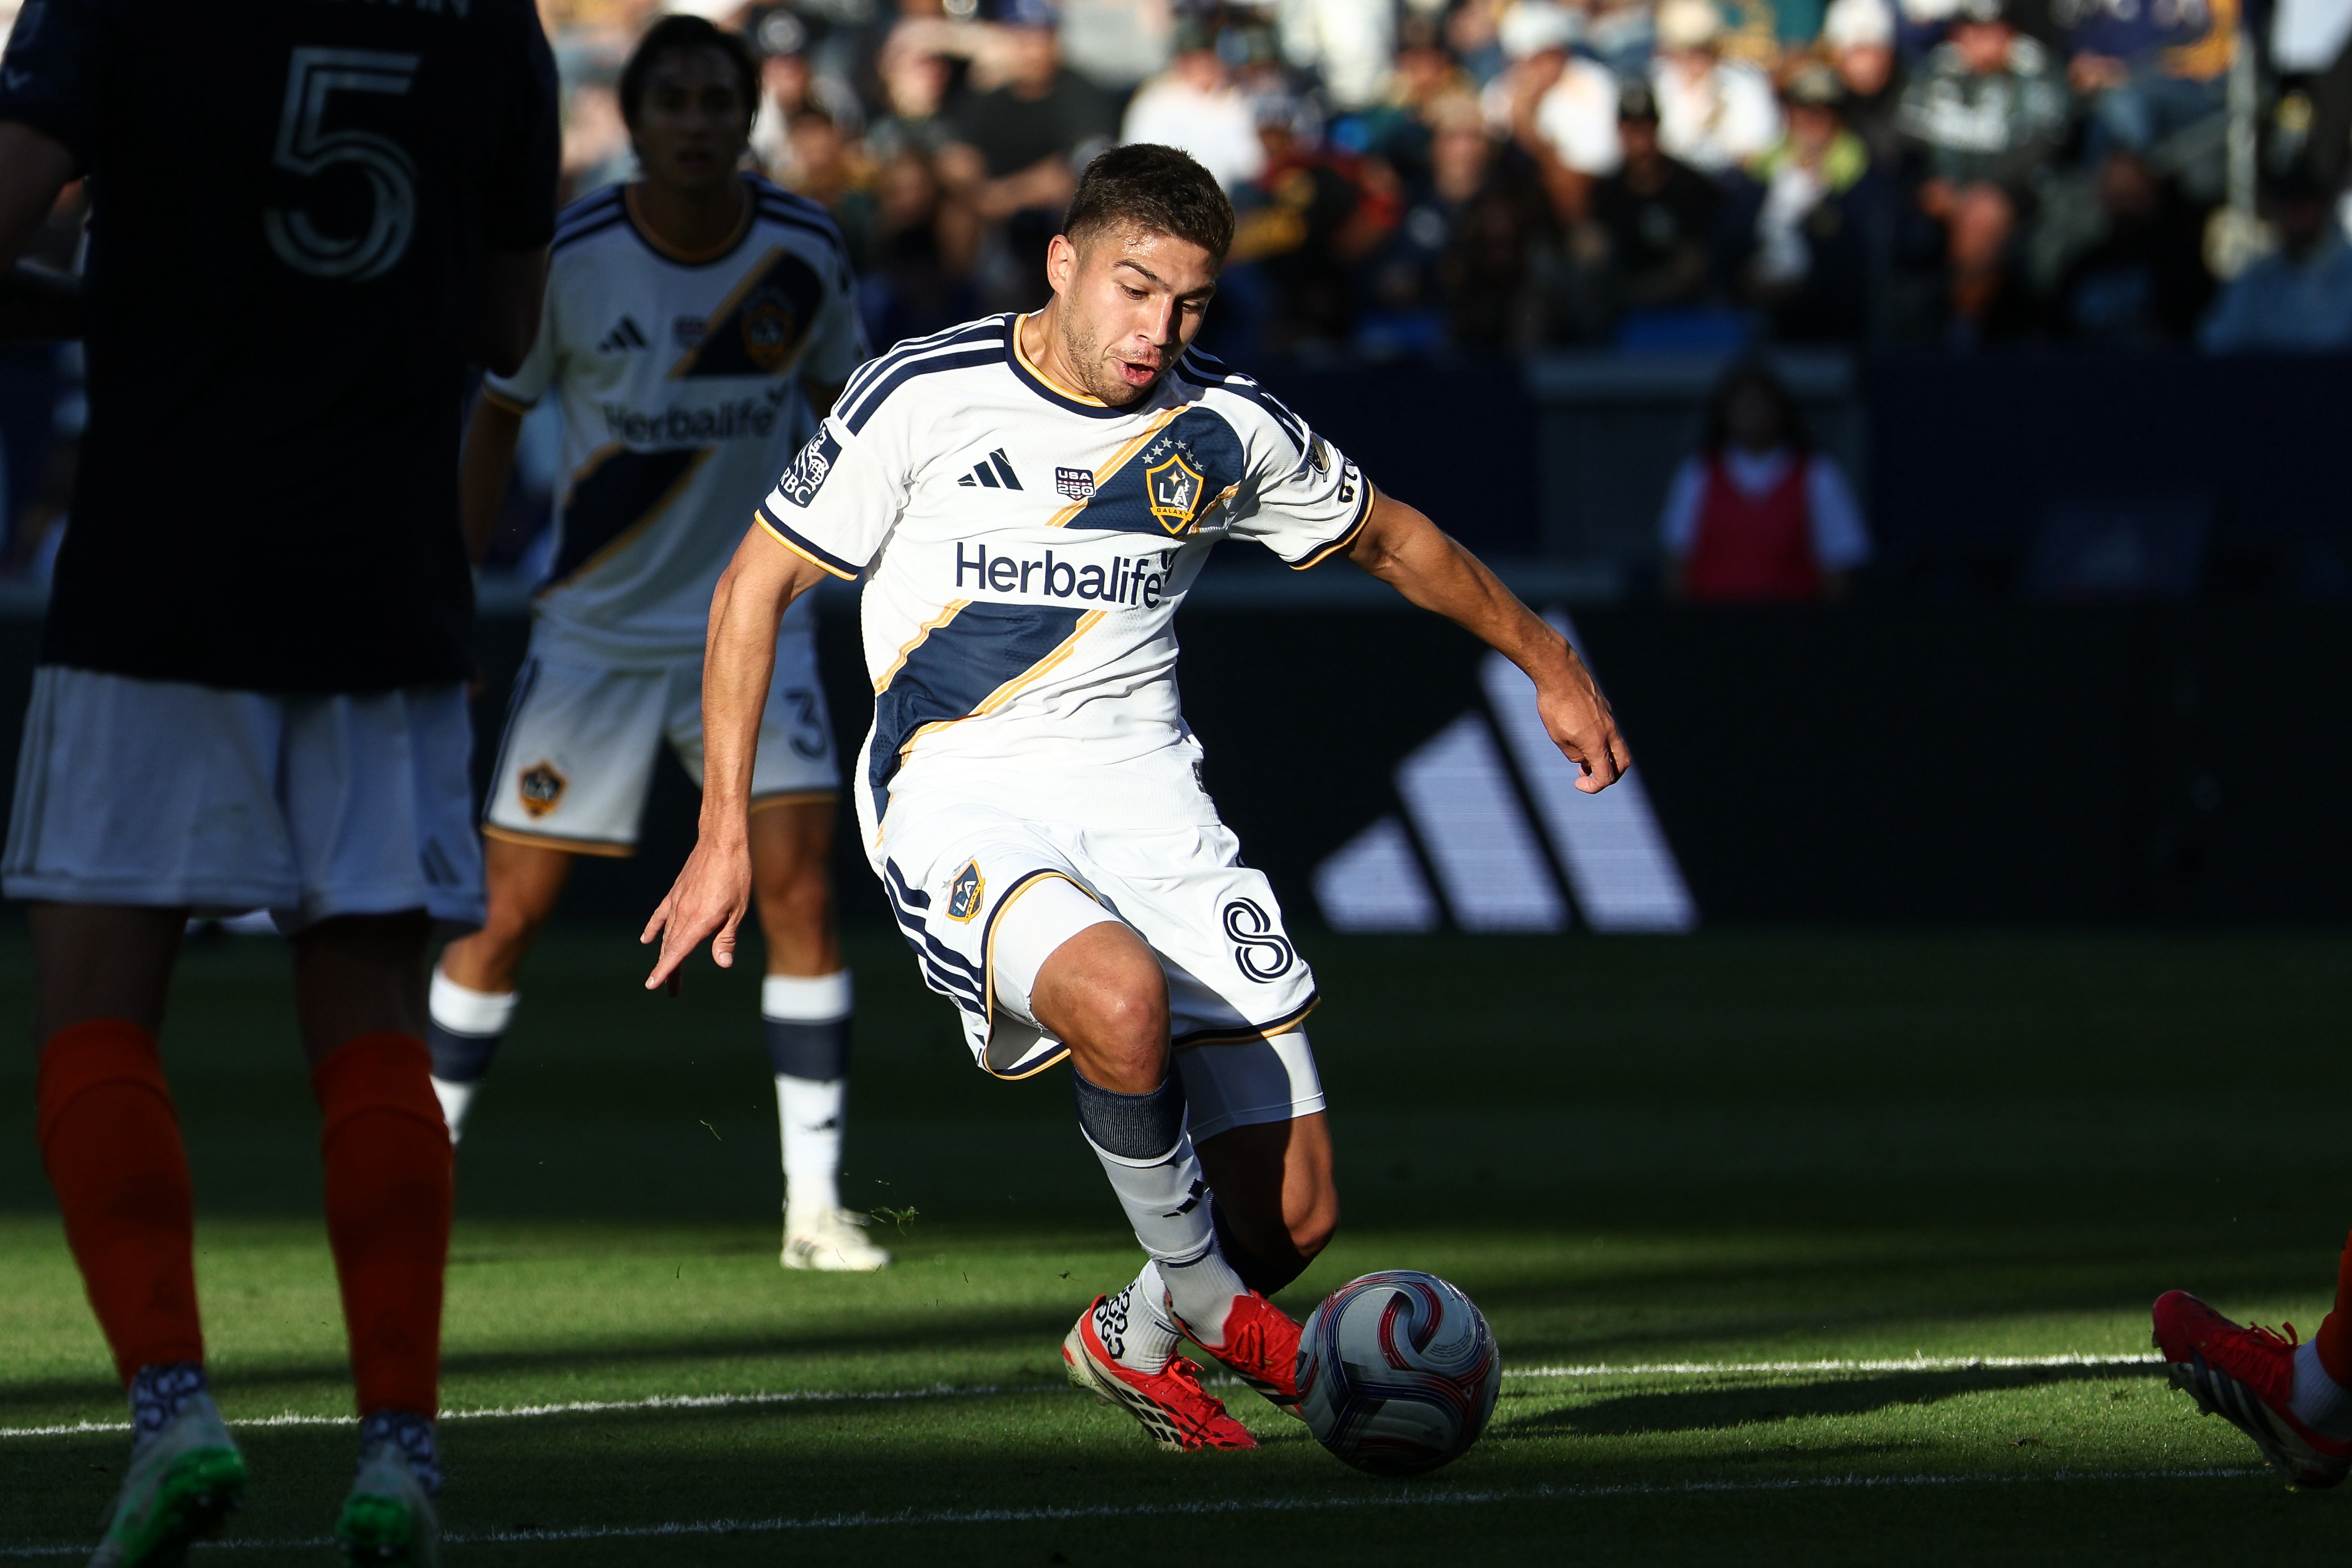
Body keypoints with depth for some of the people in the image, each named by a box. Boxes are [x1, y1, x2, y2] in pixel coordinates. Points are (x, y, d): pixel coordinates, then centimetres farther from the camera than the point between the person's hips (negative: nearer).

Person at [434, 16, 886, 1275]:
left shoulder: (805, 250, -6)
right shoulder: (570, 258, -11)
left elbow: (838, 397, 12)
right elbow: (498, 413, 2)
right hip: (595, 628, -1)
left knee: (799, 887, -13)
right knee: (510, 909, 0)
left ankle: (814, 1202, -7)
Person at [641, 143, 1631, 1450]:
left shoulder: (1227, 429, 4)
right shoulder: (926, 396, -6)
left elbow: (1389, 539, 23)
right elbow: (756, 587, 1)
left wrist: (1546, 660, 31)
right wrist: (727, 835, -3)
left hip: (1142, 794, 4)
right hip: (959, 798, -4)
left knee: (1294, 1214, -7)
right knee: (1122, 1002, -38)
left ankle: (1137, 1342, 28)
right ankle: (1203, 1300, -10)